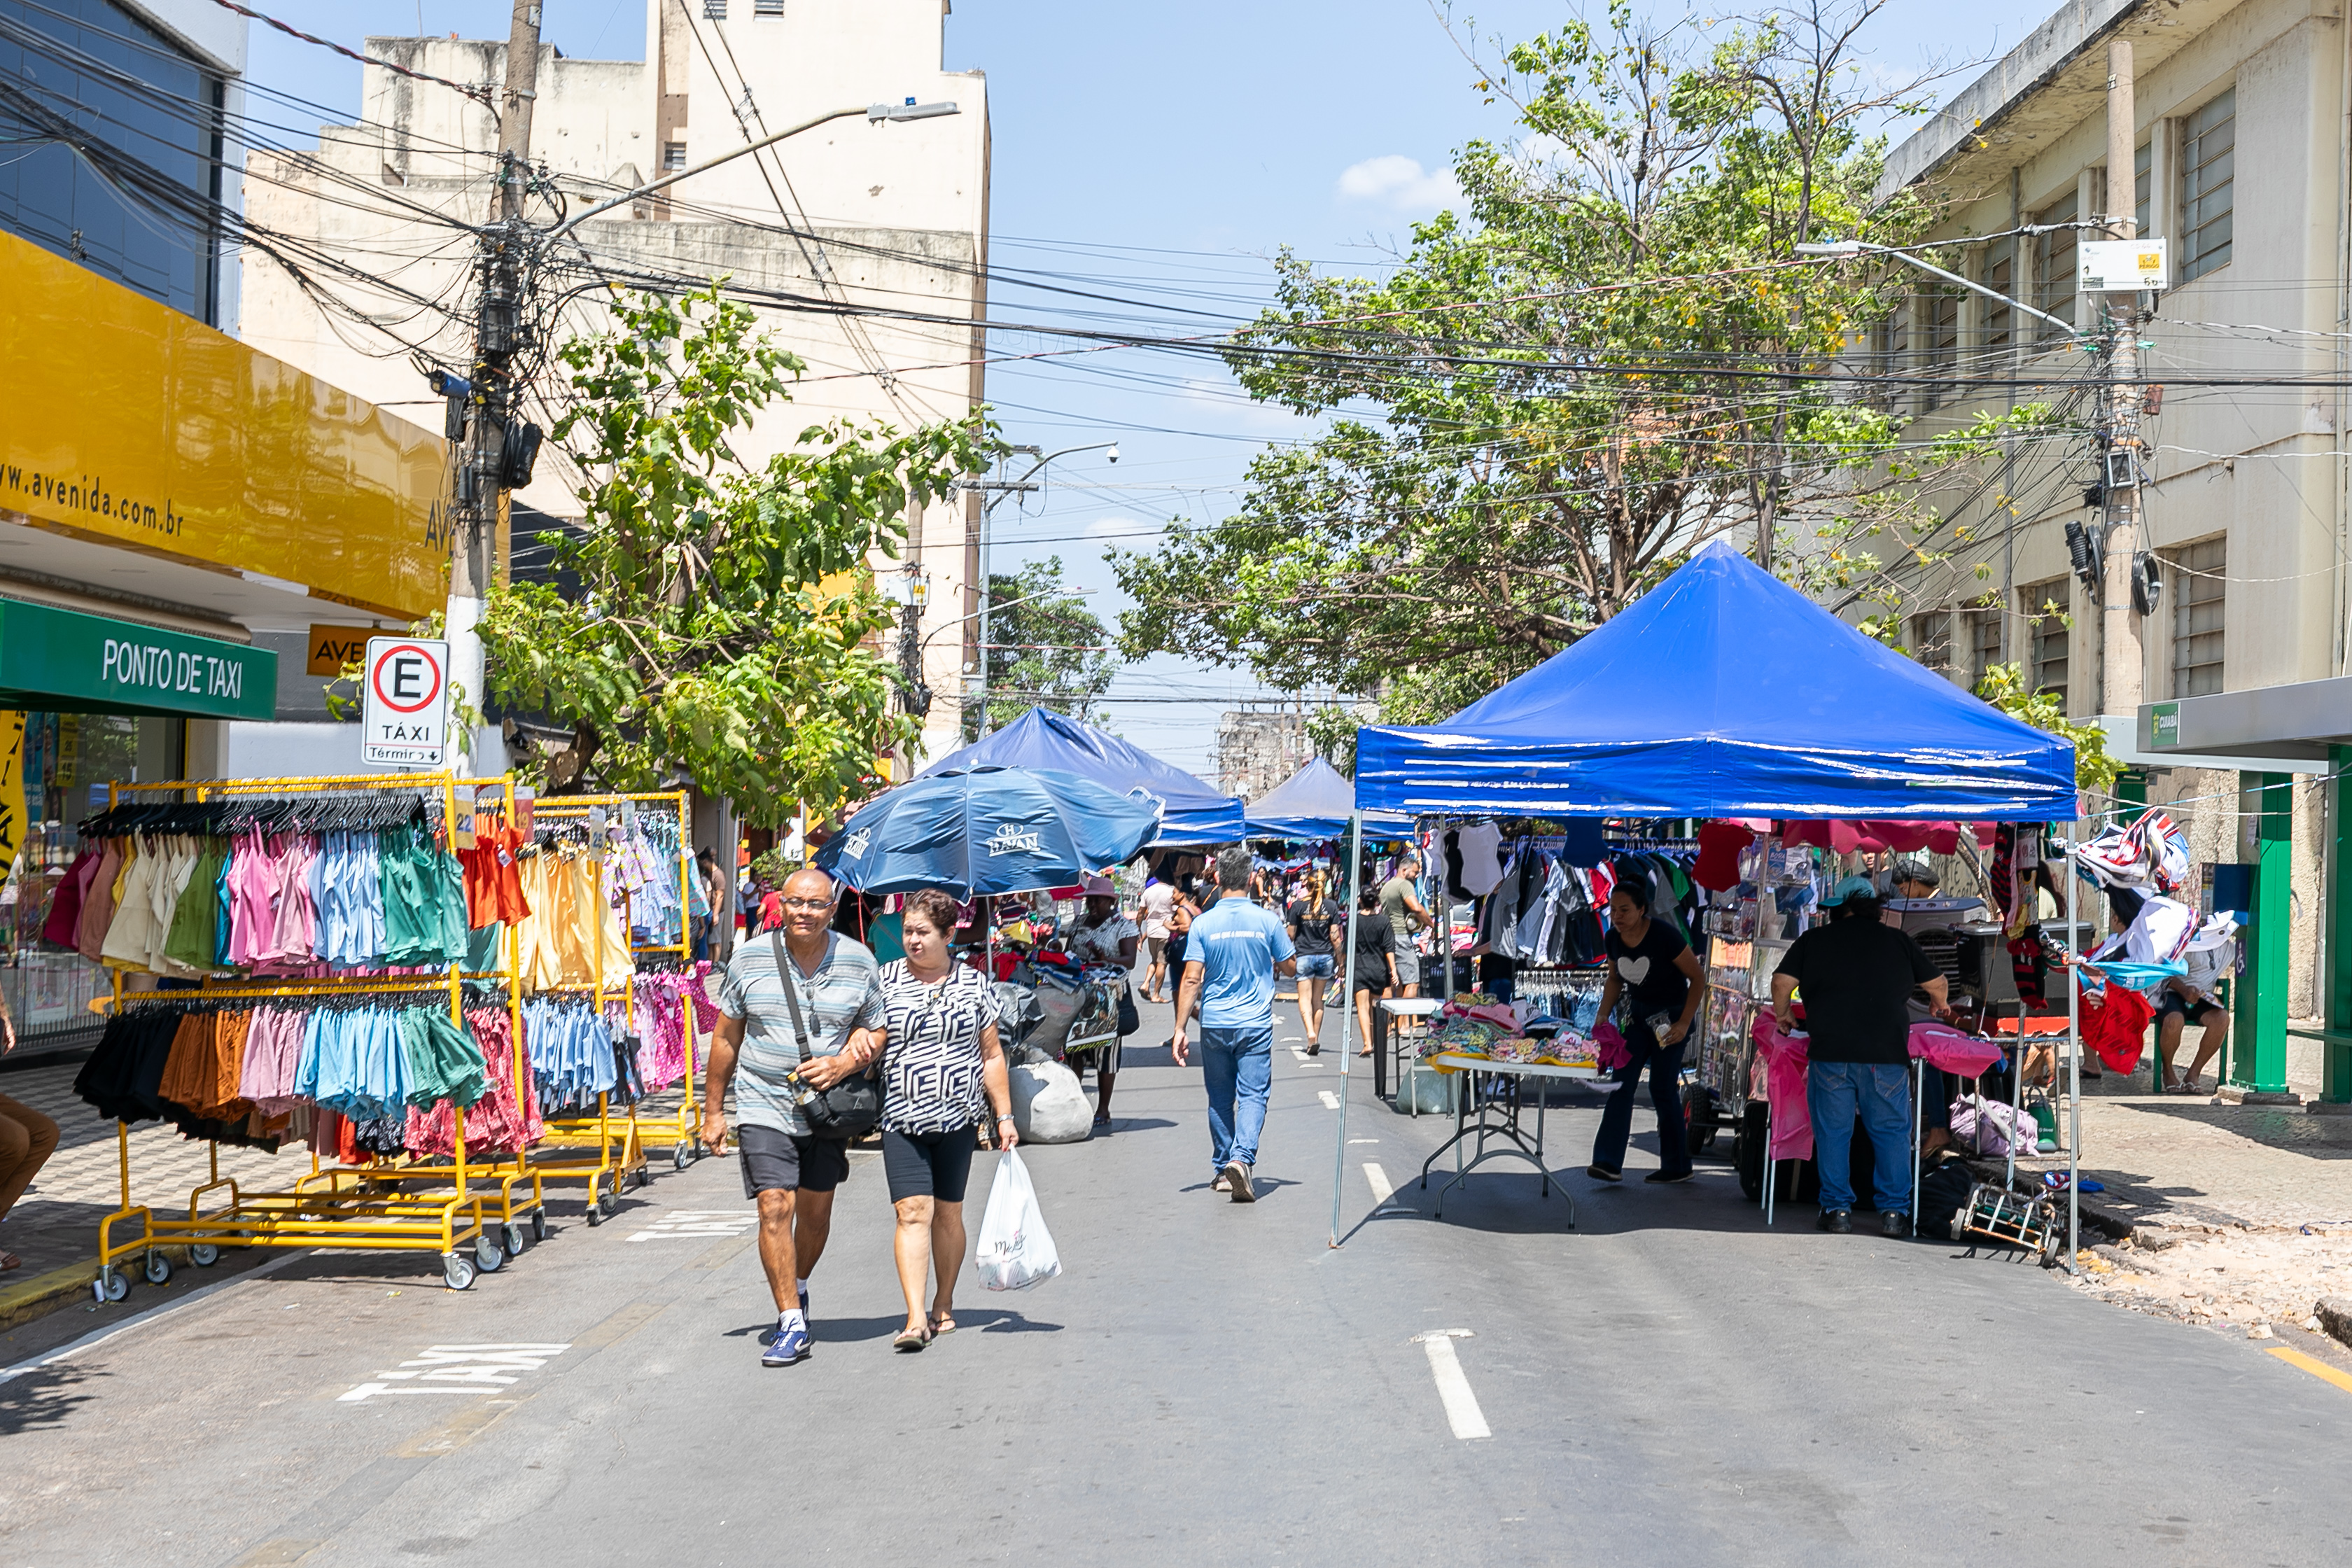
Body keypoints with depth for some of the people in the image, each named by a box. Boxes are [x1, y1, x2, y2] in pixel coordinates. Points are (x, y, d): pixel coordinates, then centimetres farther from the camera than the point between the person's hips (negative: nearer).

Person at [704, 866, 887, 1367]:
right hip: (764, 1107, -2)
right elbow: (726, 1037, 5)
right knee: (775, 1206, -13)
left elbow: (878, 1033, 6)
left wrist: (844, 1063, -14)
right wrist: (713, 1110, 6)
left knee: (815, 1211, 12)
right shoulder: (749, 960, -3)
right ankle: (792, 1325, -10)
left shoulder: (859, 963, -1)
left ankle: (798, 1288, 40)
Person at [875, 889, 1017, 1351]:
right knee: (913, 1211, -11)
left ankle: (944, 1305, 25)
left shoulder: (973, 984, 6)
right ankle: (916, 1318, -15)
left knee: (948, 1213, 9)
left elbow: (992, 1055, 9)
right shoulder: (884, 981, 3)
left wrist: (1005, 1116, 6)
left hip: (958, 1117, 1)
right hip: (901, 1119, -1)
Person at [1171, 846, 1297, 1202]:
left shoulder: (1203, 924, -5)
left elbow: (1191, 980, -8)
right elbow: (1290, 967, 6)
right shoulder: (1266, 920, -5)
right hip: (1256, 1024, -1)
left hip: (1215, 1025, 1)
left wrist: (1180, 1029, -4)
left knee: (1220, 1098, 13)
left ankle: (1222, 1170, 20)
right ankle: (1242, 1157, -21)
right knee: (1253, 1095, -1)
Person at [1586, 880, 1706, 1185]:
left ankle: (1678, 1167, 10)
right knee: (1621, 1083, -5)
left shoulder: (1664, 936, -23)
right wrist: (1602, 1017, 3)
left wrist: (1684, 1023, -19)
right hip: (1638, 1013, 6)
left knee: (1662, 1089, -4)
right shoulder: (1613, 940, -5)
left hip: (1670, 1014, -6)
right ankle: (1609, 1163, -7)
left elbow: (1697, 978, -15)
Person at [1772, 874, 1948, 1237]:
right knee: (1892, 1131, 9)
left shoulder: (1813, 940, 10)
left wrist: (1783, 1013, 23)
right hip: (1887, 1052, 1)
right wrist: (1940, 1005, 41)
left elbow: (1782, 981, 4)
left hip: (1831, 1050, 0)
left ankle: (1837, 1208, 8)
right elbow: (1938, 982, 19)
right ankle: (1894, 1210, 7)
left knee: (1832, 1131, 8)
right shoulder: (1897, 940, 13)